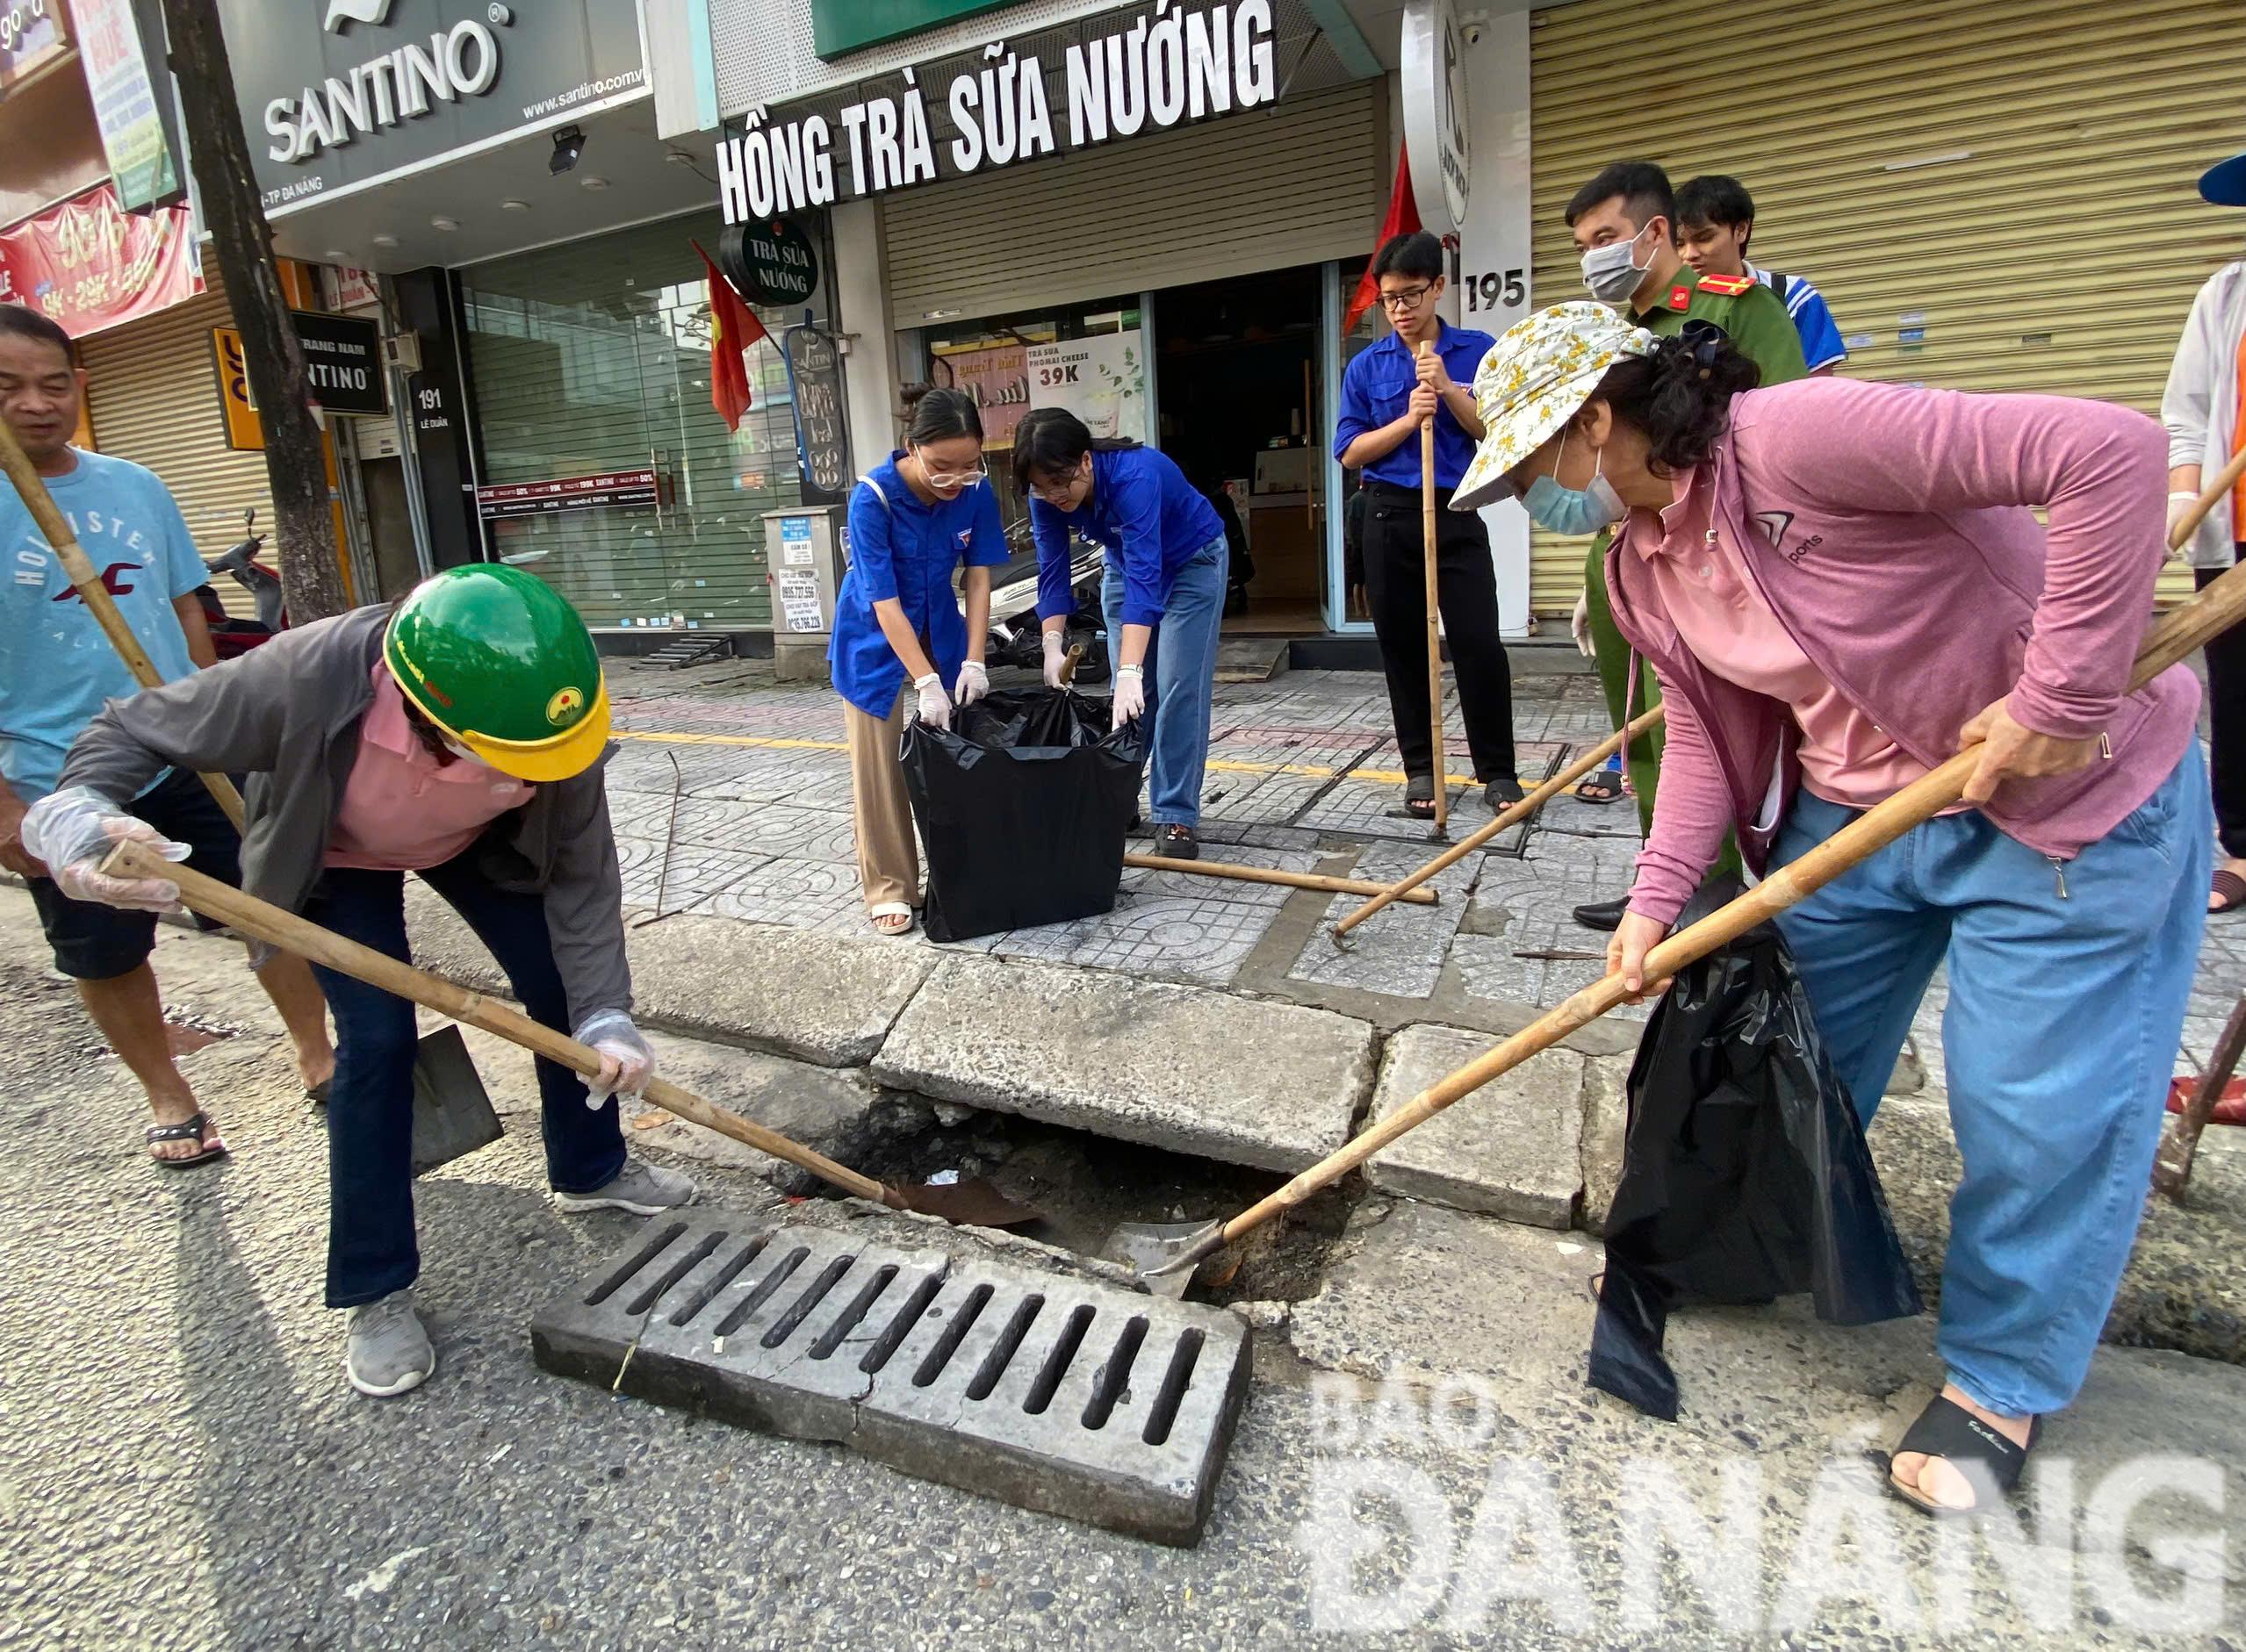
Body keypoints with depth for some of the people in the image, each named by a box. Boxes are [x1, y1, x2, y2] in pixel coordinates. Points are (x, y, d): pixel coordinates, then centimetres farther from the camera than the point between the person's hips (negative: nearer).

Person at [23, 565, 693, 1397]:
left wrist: (605, 1014, -31)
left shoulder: (548, 706, -36)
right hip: (337, 854, -2)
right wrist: (79, 814, -46)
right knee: (377, 1038, -13)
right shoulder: (307, 678, -43)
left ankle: (591, 1169, 26)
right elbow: (133, 729, -25)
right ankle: (376, 1291, 5)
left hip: (477, 841, 3)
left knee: (562, 989, -2)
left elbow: (583, 870, -25)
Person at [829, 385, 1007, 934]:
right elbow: (885, 602, -27)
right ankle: (888, 887, 5)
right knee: (880, 765, -4)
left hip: (940, 628, 4)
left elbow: (978, 578, -10)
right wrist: (926, 682, -30)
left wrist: (973, 662, -16)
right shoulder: (873, 497, -29)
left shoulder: (977, 492, -17)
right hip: (875, 638, -3)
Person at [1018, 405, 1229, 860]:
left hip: (1191, 563, -5)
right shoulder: (1047, 497, -21)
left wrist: (1129, 671, -55)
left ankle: (1176, 816, -4)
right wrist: (1053, 647, -31)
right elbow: (1053, 571, -18)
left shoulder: (1133, 475, -40)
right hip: (1126, 565, 5)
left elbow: (1145, 576, -47)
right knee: (1131, 696, 4)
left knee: (1178, 688, -10)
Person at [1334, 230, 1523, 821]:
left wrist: (1447, 389, -13)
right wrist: (1408, 419, -12)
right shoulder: (1366, 365, 5)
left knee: (1480, 646, -6)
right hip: (1390, 517, 1)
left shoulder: (1478, 351, 4)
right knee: (1403, 650, 5)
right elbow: (1350, 453, 1)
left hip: (1457, 514, -1)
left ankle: (1498, 771, 6)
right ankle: (1420, 770, 16)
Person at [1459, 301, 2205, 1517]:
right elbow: (1704, 728, 2)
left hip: (2069, 791, -7)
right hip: (1851, 809, 8)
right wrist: (1655, 898, -8)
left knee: (2037, 1106, 1)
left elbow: (2111, 451, -31)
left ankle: (2000, 1382, 24)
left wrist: (2064, 696, -31)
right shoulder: (1640, 562, -1)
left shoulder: (1797, 436, -27)